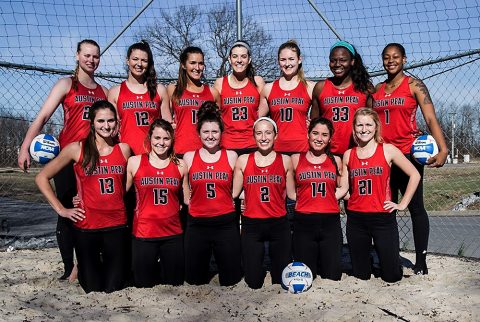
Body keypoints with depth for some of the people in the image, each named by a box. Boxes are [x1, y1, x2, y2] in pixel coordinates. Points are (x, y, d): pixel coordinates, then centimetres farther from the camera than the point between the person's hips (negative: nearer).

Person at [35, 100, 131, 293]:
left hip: (117, 225, 2)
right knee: (92, 288, 6)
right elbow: (41, 178, 2)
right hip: (86, 226, -2)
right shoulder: (76, 149, -3)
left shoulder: (124, 149, 4)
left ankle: (108, 265, 37)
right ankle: (81, 269, 37)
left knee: (113, 287, 6)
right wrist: (60, 209, -2)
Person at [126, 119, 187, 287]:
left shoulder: (180, 165, 4)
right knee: (143, 284, 10)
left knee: (174, 283, 12)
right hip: (143, 233, -1)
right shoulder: (134, 162, -2)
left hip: (173, 233, 2)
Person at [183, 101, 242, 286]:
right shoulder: (189, 157, 3)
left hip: (226, 223, 0)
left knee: (231, 280, 7)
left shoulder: (231, 156, 3)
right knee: (195, 280, 12)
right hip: (197, 224, 1)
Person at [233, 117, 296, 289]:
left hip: (279, 223, 0)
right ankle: (259, 271, 40)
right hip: (251, 224, 0)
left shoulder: (285, 160, 4)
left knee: (282, 279, 8)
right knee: (253, 282, 8)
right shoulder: (243, 160, 3)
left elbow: (292, 194, 8)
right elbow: (233, 192, 5)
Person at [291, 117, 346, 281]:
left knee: (332, 276, 4)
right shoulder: (296, 159, 5)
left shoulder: (336, 161, 9)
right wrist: (299, 201, 0)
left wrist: (329, 199, 5)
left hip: (330, 222, 1)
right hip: (304, 222, -1)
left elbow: (342, 188, 18)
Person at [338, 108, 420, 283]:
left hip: (383, 217, -2)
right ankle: (366, 263, 44)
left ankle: (384, 261, 35)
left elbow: (414, 175, 1)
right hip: (355, 219, 2)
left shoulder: (387, 150, -3)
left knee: (392, 276, 3)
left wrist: (402, 204, -2)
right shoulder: (348, 155, 5)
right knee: (361, 275, 11)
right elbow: (344, 188, 4)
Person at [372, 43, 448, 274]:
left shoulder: (414, 85, -1)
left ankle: (421, 261, 8)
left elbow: (431, 119, -9)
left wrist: (443, 149, -22)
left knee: (415, 206, 0)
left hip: (407, 153, -5)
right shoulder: (377, 89, 13)